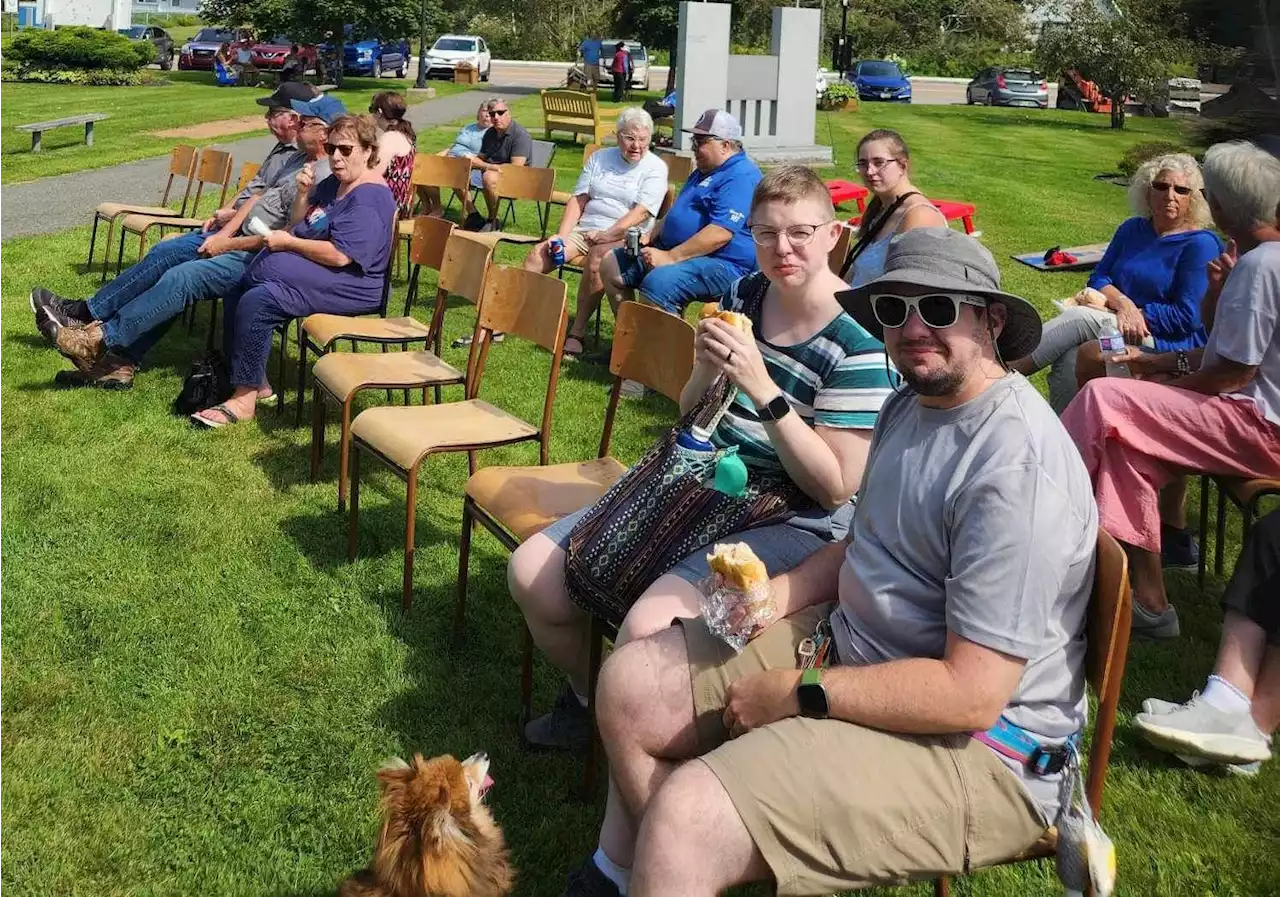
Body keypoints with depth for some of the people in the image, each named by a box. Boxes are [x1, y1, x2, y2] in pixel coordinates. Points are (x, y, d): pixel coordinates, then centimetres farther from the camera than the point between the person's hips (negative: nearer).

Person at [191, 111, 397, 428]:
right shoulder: (333, 183, 16)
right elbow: (300, 225, 24)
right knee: (238, 291, -2)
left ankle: (245, 399, -18)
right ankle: (252, 379, -1)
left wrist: (288, 242, -12)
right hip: (313, 270, 11)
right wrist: (303, 194, 4)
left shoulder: (370, 197, -16)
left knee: (257, 300, -25)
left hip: (351, 287, -11)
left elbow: (340, 255, -24)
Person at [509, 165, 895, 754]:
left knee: (647, 630, -32)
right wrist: (705, 370, -10)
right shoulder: (745, 294, 4)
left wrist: (761, 387, -27)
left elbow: (835, 487, -20)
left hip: (793, 524, -7)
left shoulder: (859, 341, -16)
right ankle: (589, 693, 27)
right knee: (532, 573, 0)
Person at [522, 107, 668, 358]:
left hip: (624, 238, -5)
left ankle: (577, 332, -30)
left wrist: (608, 235, -20)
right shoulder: (600, 158, 15)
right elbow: (578, 200, 12)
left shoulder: (655, 168, 0)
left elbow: (641, 212, -12)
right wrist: (560, 236, -2)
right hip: (583, 231, 5)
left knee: (597, 258, -37)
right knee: (538, 254, -17)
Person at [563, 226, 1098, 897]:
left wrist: (800, 694, -18)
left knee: (685, 819, -27)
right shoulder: (911, 404, 7)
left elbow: (971, 693, -26)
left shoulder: (1015, 466, -25)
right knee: (630, 684, 8)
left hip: (972, 744, -9)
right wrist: (770, 596, 1)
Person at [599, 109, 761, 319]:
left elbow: (720, 233, -25)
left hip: (721, 263, -11)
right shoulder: (705, 172, 21)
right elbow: (678, 213, 29)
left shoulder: (741, 176, -15)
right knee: (612, 265, 7)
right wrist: (649, 236, 11)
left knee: (657, 282, -36)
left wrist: (671, 258, -24)